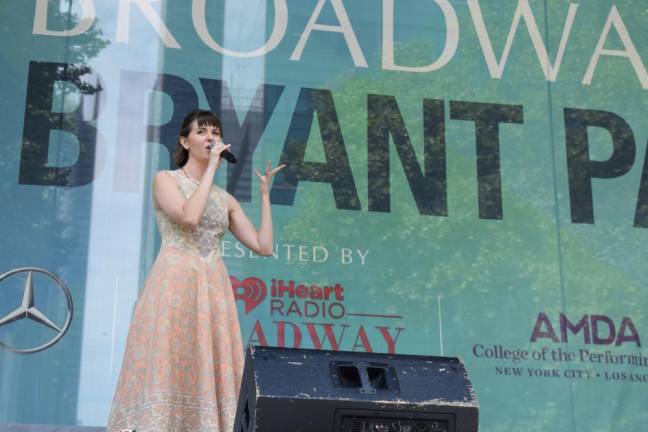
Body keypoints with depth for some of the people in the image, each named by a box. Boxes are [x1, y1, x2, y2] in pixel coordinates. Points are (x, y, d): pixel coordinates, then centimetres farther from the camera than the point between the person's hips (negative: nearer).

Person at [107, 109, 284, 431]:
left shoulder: (225, 199, 18)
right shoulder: (166, 179, 5)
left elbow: (264, 246, 11)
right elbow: (189, 217, -15)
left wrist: (264, 194, 14)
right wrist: (211, 167, -8)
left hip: (213, 292, 5)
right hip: (174, 286, -5)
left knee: (207, 374, 0)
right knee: (166, 367, -10)